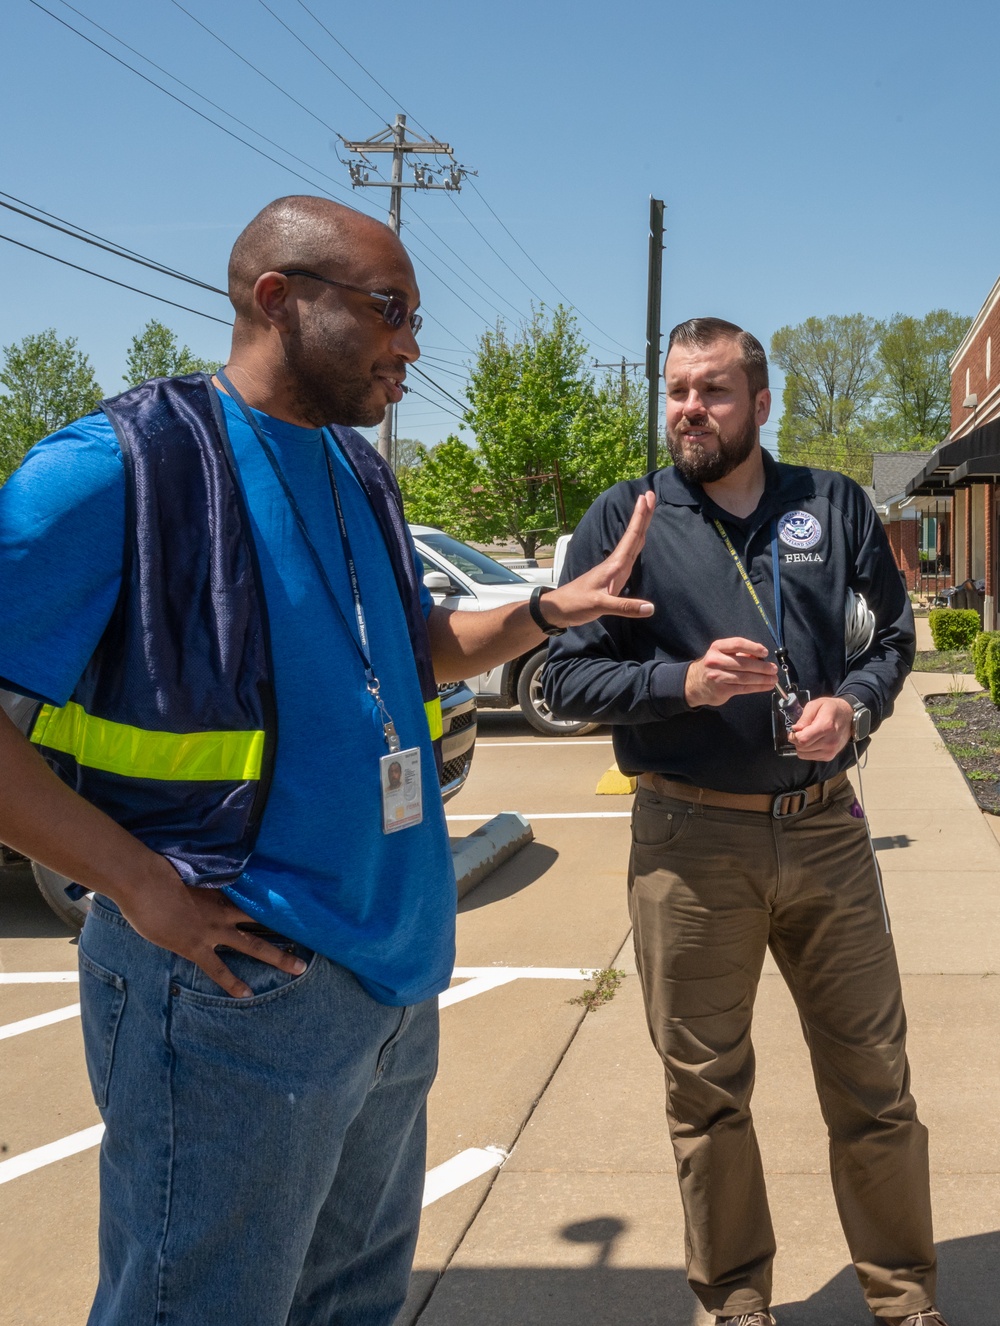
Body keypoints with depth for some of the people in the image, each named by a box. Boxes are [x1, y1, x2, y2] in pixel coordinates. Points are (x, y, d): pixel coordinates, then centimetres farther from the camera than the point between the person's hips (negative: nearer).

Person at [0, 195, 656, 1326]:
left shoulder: (357, 473, 11)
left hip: (391, 968, 8)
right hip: (236, 978, -8)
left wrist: (552, 610, 7)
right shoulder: (125, 465, -15)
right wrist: (141, 886, -23)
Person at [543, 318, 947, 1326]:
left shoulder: (833, 506, 7)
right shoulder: (625, 520, 1)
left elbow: (892, 630, 15)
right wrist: (683, 682, -17)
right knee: (707, 1093, 10)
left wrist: (855, 704, -6)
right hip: (690, 844, -1)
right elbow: (566, 676, -1)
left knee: (874, 1081, 8)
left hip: (825, 831, 2)